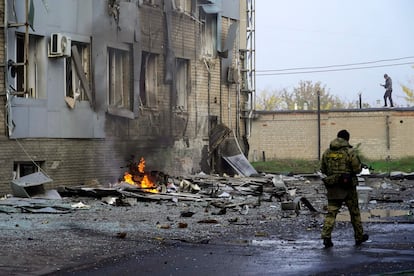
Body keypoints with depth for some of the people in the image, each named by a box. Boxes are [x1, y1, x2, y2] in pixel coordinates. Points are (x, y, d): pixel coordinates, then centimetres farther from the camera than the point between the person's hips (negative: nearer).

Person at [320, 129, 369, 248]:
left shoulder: (327, 152, 4)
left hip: (332, 188, 3)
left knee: (331, 212, 2)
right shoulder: (350, 152, -10)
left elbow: (323, 169, 11)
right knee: (354, 212, 13)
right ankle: (359, 236, 24)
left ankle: (326, 236, -14)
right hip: (348, 186, -3)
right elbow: (357, 169, -10)